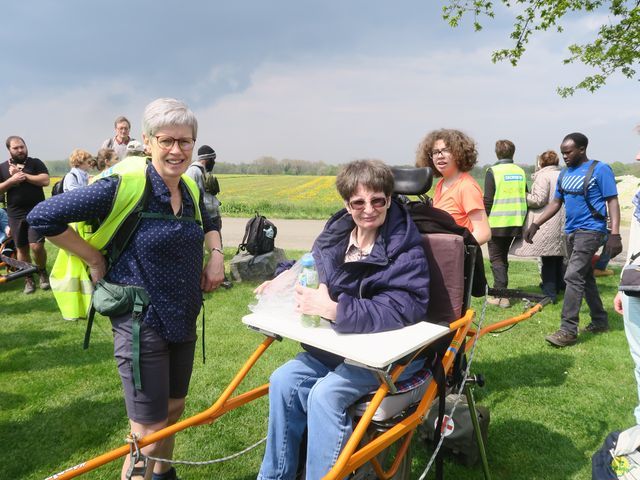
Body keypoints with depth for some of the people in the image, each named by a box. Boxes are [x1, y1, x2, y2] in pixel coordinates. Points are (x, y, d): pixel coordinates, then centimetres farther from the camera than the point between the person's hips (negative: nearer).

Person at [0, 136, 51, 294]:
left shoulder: (35, 163, 2)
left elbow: (45, 180, -10)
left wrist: (24, 175, -14)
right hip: (15, 215, 3)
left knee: (37, 246, -11)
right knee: (22, 249, 9)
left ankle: (42, 272, 15)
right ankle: (28, 279, 22)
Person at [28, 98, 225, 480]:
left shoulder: (190, 189, 2)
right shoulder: (124, 185, -18)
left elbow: (208, 223, 23)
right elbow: (43, 217, -16)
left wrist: (217, 254, 5)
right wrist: (95, 259, -13)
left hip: (183, 318, 7)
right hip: (141, 321, -7)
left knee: (174, 409, 24)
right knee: (149, 433, 0)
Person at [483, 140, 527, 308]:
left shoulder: (493, 171, -9)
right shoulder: (520, 171, 9)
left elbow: (488, 200, -12)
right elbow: (526, 197, 13)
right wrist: (522, 220, 21)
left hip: (497, 222, -5)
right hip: (515, 222, 6)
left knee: (496, 258, 1)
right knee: (503, 256, 19)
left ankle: (501, 295, -6)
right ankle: (500, 289, 25)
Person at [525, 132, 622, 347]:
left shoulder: (600, 170, -9)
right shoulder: (565, 174, 11)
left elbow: (612, 202, -11)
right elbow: (556, 203, 16)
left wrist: (615, 234, -18)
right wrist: (535, 224, 7)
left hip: (590, 230, -8)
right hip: (571, 231, 8)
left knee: (573, 276, -16)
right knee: (585, 277, 15)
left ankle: (568, 330, -13)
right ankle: (600, 321, 30)